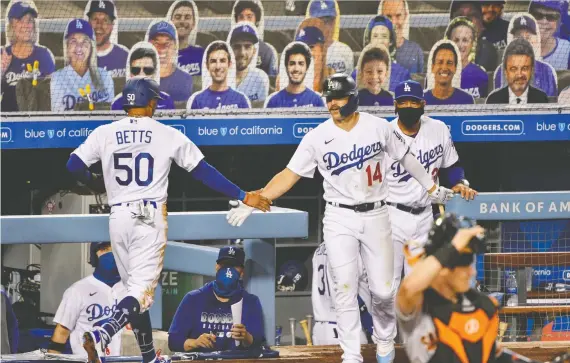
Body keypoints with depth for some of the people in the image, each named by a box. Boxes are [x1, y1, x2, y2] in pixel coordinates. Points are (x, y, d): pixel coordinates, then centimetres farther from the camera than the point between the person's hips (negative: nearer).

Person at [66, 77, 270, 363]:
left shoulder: (105, 133, 4)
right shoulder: (169, 135, 0)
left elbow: (74, 166, -1)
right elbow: (204, 172, 0)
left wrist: (96, 183, 20)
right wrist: (243, 196, 5)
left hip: (118, 218, 3)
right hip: (150, 218, -3)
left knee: (136, 288, 16)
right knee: (142, 291, -7)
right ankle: (102, 335, -32)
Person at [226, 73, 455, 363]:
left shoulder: (378, 127, -4)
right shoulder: (317, 137, -7)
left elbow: (405, 157, 10)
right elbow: (289, 175, -6)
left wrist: (432, 188, 16)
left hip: (375, 216, 1)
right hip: (340, 219, -1)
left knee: (383, 290, 2)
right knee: (345, 290, -6)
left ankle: (385, 339, 29)